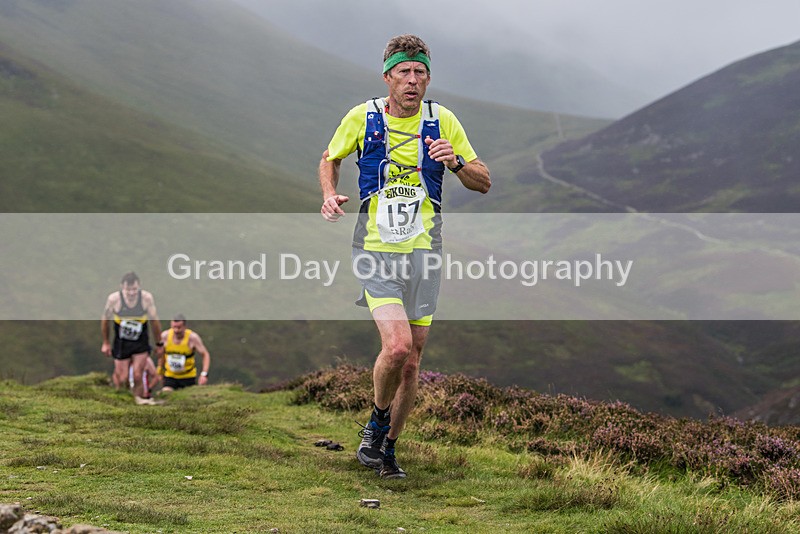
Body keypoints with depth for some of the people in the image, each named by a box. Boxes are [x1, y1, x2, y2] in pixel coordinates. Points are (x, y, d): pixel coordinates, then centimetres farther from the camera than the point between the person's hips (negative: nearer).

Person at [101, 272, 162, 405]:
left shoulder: (147, 298, -17)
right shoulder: (114, 299, -19)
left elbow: (154, 321, -2)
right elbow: (105, 320, -1)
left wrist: (159, 344, 5)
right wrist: (106, 343, 7)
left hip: (141, 342, 0)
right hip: (121, 343, 0)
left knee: (138, 376, -7)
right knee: (122, 379, -1)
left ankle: (139, 400, 8)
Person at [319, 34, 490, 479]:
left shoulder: (442, 121, 1)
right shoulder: (362, 118, -2)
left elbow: (484, 182, 5)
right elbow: (330, 158, 18)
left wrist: (456, 161, -16)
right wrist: (330, 194, -2)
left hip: (424, 254, 2)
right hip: (376, 250, -2)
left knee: (412, 361, 6)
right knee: (397, 345, -22)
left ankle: (388, 447, 25)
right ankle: (378, 420, 7)